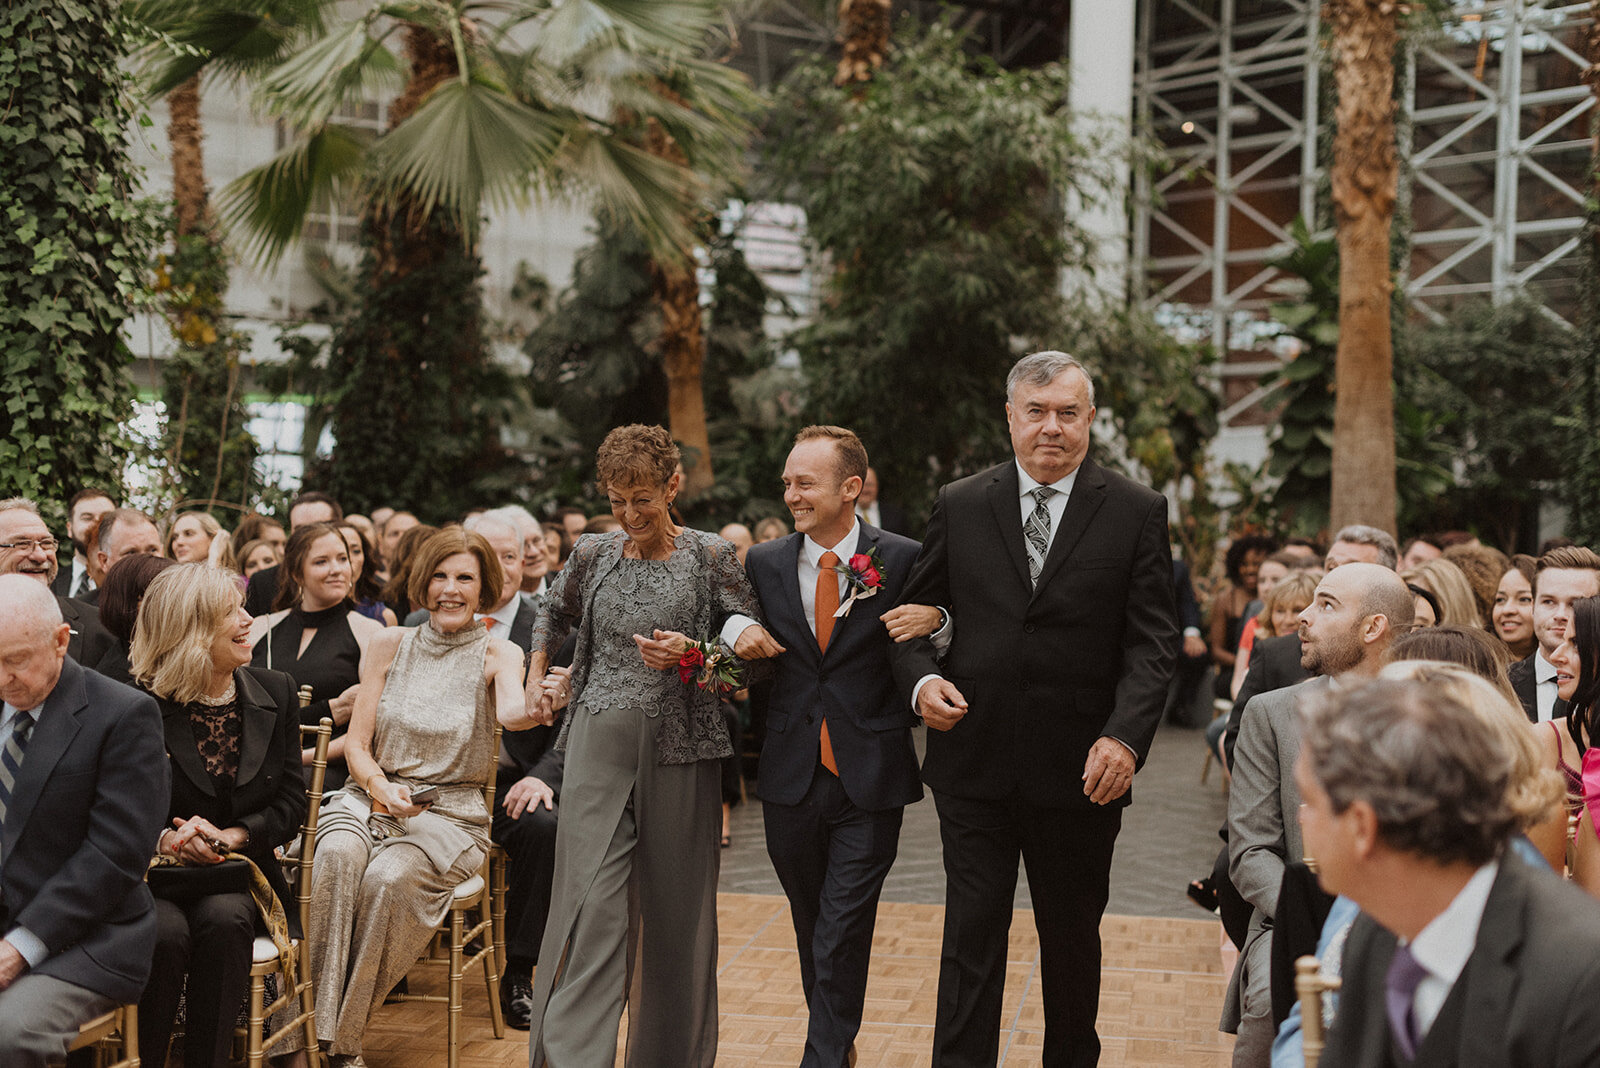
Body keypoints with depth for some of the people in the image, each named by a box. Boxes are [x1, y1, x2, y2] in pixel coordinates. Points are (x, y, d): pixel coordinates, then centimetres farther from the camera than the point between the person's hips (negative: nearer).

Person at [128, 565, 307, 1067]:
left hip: (236, 878, 2)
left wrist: (230, 836, -11)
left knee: (222, 920, -31)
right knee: (166, 932, -32)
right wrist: (164, 839, -21)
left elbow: (290, 805, 6)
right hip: (153, 878, -2)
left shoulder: (276, 692, 6)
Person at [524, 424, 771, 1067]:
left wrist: (692, 653, -16)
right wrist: (536, 676, 26)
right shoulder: (593, 554, 8)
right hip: (600, 744, 1)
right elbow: (555, 611, 29)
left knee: (673, 906, 6)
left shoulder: (710, 557, -1)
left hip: (680, 749, -1)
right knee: (589, 901, -8)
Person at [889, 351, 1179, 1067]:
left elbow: (1153, 639, -6)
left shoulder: (1136, 512, 0)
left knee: (1073, 940, 16)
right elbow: (914, 616, 8)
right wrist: (921, 679, -12)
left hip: (1081, 773, 0)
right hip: (974, 763, 0)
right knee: (971, 940, 3)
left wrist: (1126, 736, -20)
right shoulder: (959, 505, 5)